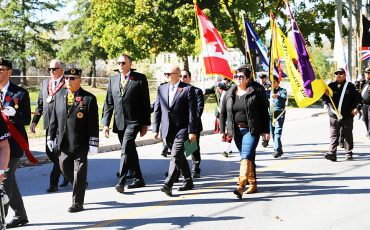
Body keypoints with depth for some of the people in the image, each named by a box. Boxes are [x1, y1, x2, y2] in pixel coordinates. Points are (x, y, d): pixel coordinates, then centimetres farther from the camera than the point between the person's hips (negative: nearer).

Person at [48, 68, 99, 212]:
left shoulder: (89, 98, -7)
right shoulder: (59, 96, 8)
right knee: (65, 168, 15)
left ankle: (77, 203, 13)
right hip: (64, 143, 5)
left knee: (79, 172, 2)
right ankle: (81, 185, 41)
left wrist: (93, 143, -12)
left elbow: (94, 123, -9)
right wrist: (51, 137, 8)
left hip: (80, 143, -5)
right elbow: (54, 119, 12)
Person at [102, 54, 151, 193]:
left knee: (126, 149, -18)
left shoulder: (140, 79, -1)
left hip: (134, 121, -5)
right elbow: (108, 104, 11)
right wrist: (105, 123, 2)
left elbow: (145, 102, -1)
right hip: (119, 123, 5)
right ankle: (138, 179, 24)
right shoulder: (113, 80, 12)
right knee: (130, 151, 13)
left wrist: (145, 123, -4)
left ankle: (121, 181, -18)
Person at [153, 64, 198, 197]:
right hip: (167, 131, 6)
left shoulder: (188, 89, -5)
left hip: (182, 130, -6)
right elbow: (157, 110, 13)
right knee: (179, 156, 16)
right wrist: (156, 129, 7)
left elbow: (192, 112, -8)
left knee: (176, 156, -15)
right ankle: (188, 182, 28)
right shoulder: (162, 89, 11)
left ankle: (168, 185, -20)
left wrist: (192, 131, -13)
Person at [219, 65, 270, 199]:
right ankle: (253, 185, 24)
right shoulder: (230, 93, 8)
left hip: (252, 130, -5)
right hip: (236, 130, 5)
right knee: (248, 157, 13)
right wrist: (222, 131, 7)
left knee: (246, 156, -18)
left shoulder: (256, 91, -4)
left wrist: (266, 131, -4)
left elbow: (264, 111, -2)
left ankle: (241, 186, -28)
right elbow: (223, 113, 13)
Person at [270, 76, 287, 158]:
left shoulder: (282, 90, 3)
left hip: (279, 114, -5)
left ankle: (277, 150, -22)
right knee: (273, 132, 7)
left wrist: (277, 96, -36)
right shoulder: (270, 91, 18)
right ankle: (279, 149, 19)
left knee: (277, 132, -16)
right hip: (271, 114, 5)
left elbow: (284, 99, -17)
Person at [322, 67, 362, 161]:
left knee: (348, 135, 10)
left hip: (347, 115, 0)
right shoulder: (331, 86, 8)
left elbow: (358, 97, 5)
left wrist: (357, 108, -7)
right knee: (334, 135, -7)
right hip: (334, 115, 0)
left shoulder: (350, 86, 4)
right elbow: (325, 99, 9)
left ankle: (349, 153, 20)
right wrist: (326, 95, -13)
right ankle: (332, 153, -13)